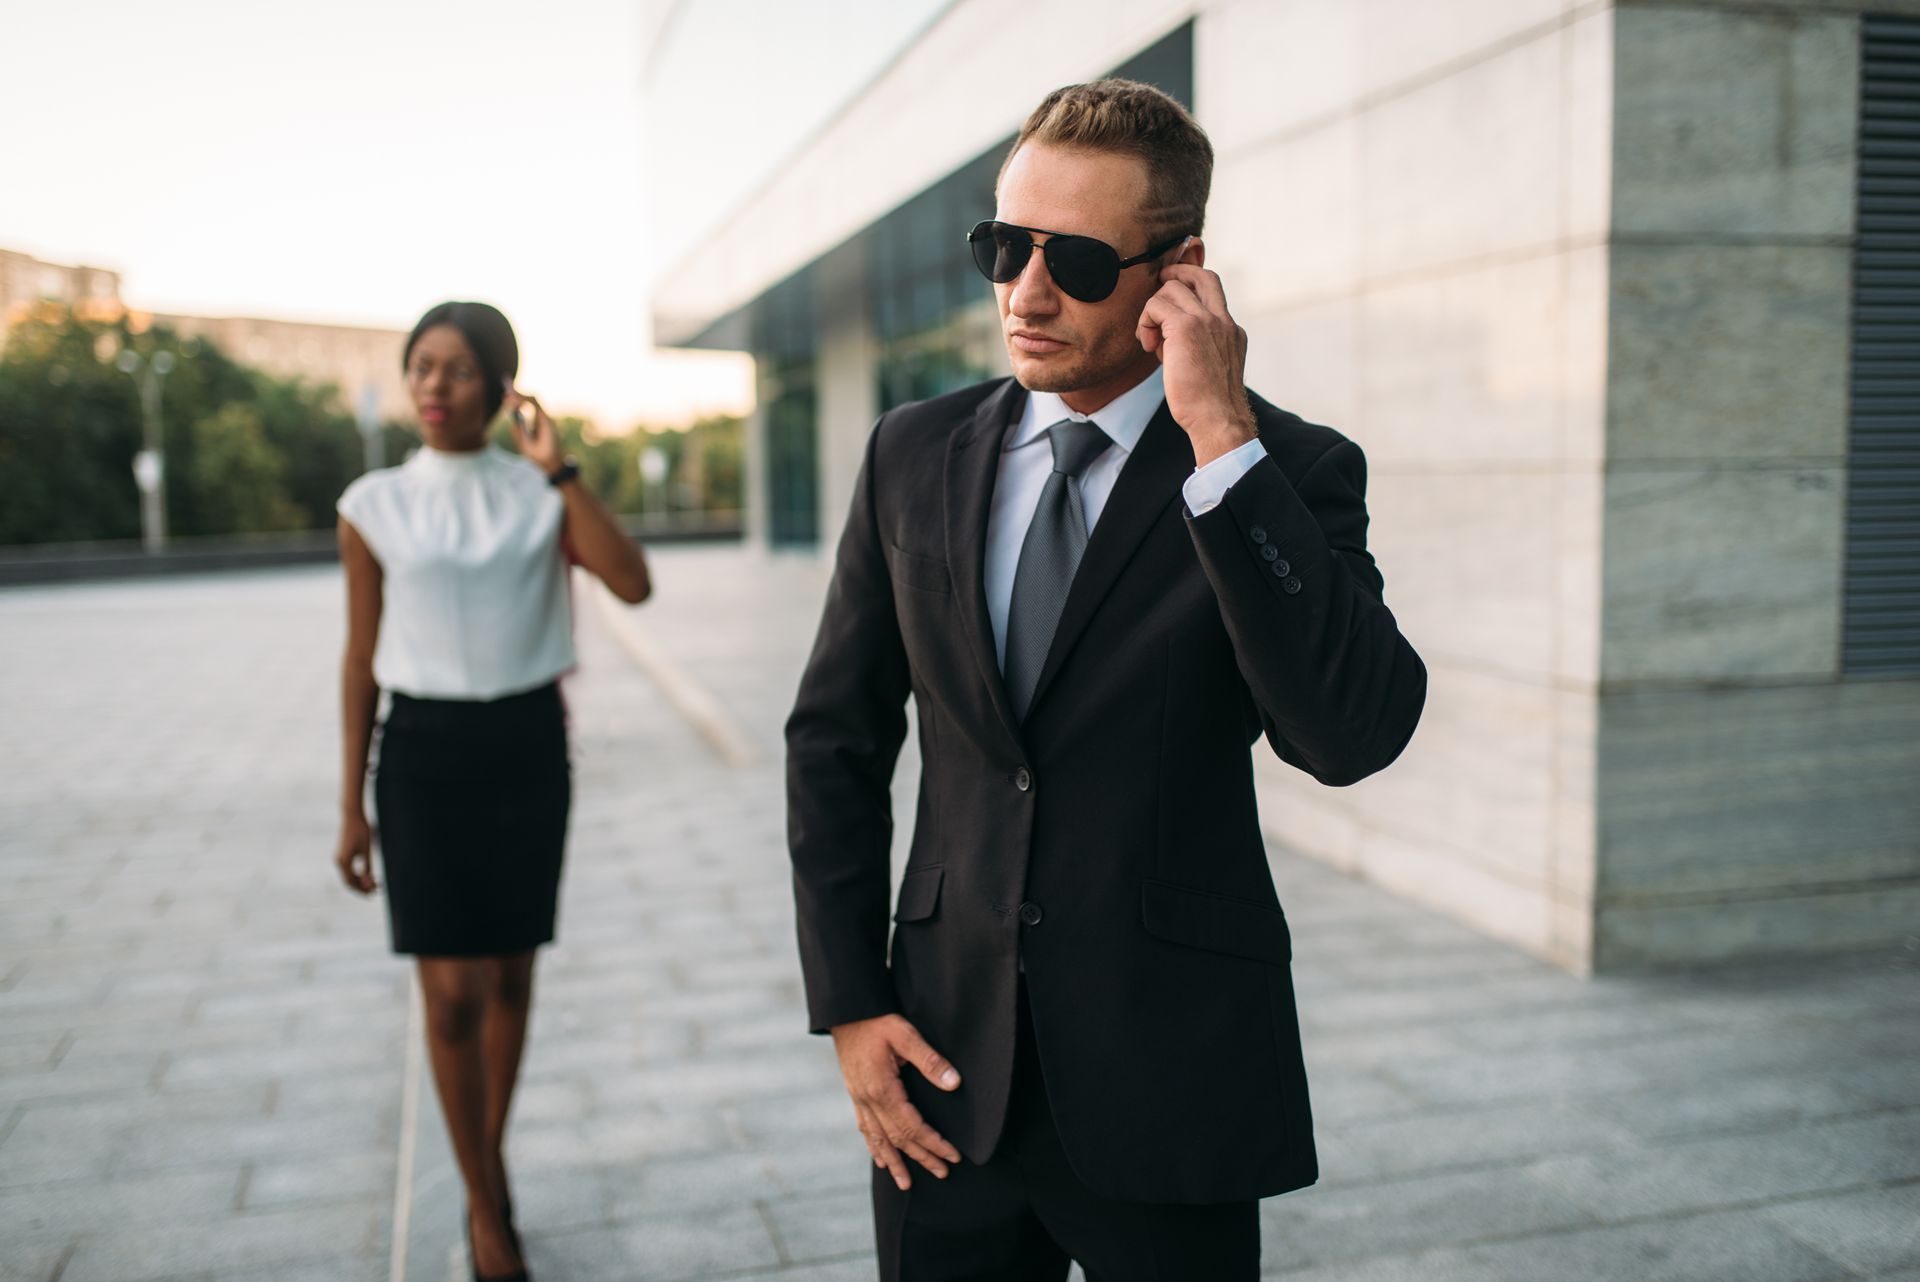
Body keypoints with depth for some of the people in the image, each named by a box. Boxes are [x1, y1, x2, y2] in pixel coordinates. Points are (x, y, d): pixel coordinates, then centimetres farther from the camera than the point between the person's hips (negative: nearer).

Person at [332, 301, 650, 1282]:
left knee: (511, 971, 12)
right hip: (424, 752, -1)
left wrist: (559, 470, -16)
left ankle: (491, 1156, 34)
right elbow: (361, 657, 3)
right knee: (452, 989, -2)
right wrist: (352, 805, 3)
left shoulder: (540, 496, 0)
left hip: (529, 744, 1)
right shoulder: (374, 507, -1)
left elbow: (633, 584, -15)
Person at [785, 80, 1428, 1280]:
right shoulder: (915, 455, 2)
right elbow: (836, 740, 7)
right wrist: (849, 1004, 2)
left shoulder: (1288, 472, -8)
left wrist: (1225, 446, -26)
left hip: (1171, 1090, -2)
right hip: (945, 1065, 3)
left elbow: (1354, 733, -24)